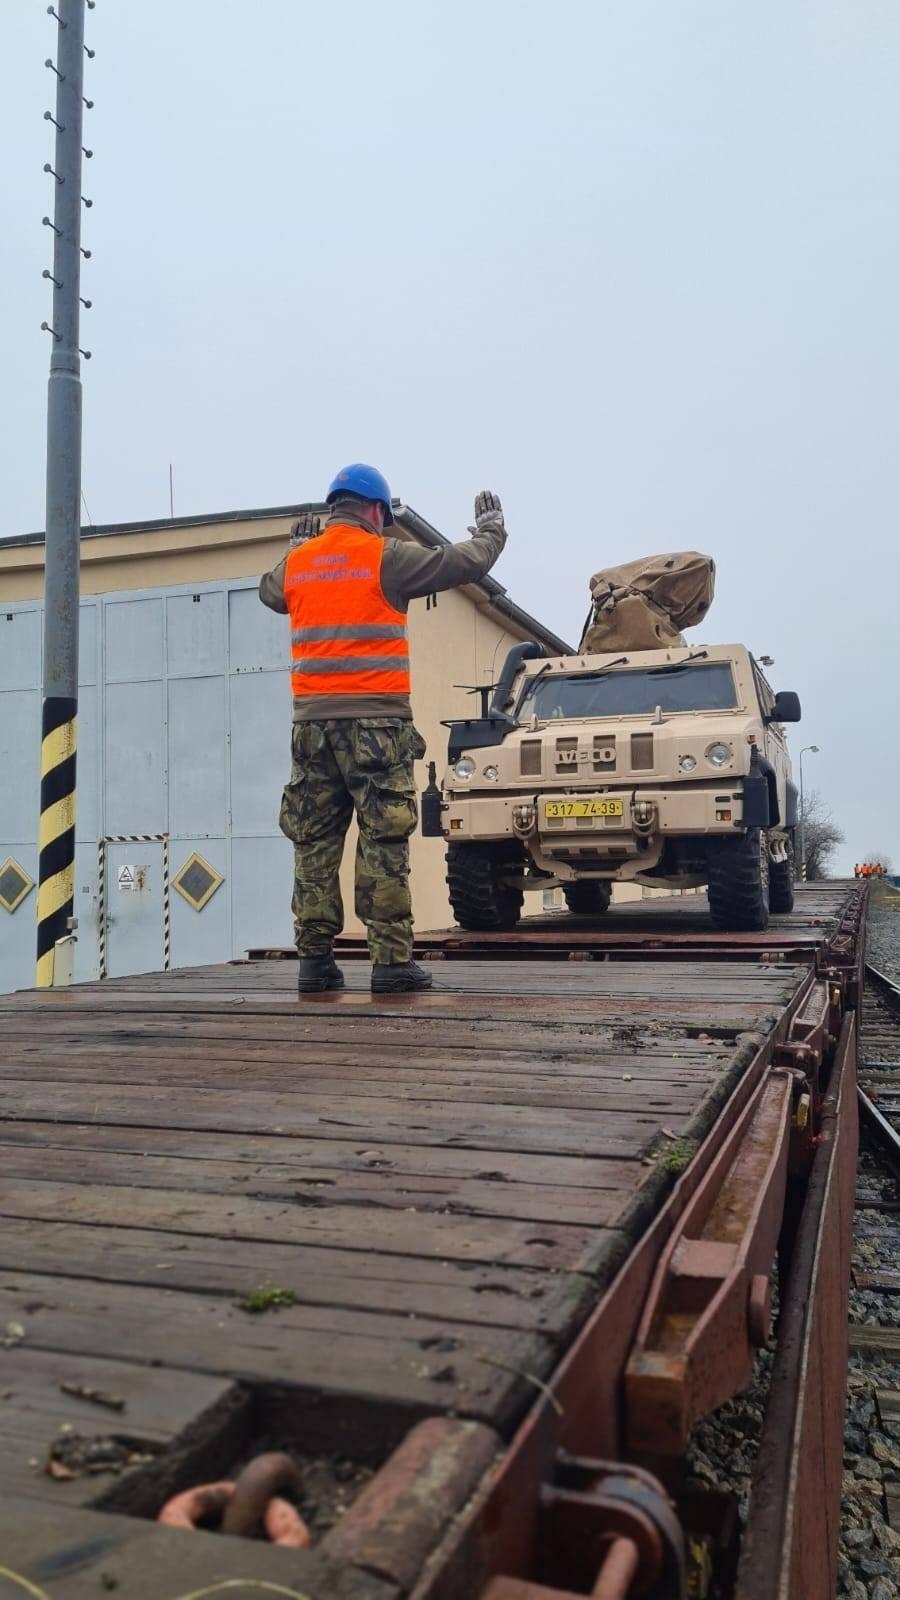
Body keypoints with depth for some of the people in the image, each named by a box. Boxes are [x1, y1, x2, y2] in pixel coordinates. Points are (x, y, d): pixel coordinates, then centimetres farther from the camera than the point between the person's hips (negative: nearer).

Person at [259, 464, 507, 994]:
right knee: (384, 845, -2)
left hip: (313, 722, 5)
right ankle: (392, 961, -1)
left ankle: (315, 959, 9)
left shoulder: (297, 564, 12)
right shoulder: (385, 557, -2)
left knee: (315, 844, 8)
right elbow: (468, 562, 1)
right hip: (375, 721, -5)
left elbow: (269, 590, 35)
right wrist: (493, 527, 21)